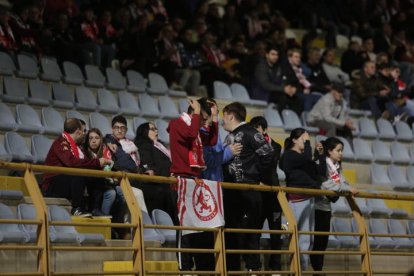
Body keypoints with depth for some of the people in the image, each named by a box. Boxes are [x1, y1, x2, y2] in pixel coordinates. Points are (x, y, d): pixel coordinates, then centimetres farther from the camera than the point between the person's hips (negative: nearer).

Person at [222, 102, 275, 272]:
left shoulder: (249, 133, -8)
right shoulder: (229, 137, 19)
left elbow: (268, 155, -14)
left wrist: (259, 178, -9)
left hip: (247, 191, -9)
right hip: (230, 191, 9)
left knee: (248, 230, -9)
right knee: (230, 230, 10)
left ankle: (254, 267, -5)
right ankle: (232, 268, 16)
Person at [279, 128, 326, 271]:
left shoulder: (303, 157, 19)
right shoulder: (289, 155, -5)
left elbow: (321, 172, 18)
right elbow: (307, 157, -23)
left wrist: (321, 154, 10)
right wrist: (307, 142, -8)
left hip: (309, 199, 9)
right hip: (298, 199, -9)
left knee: (308, 238, 8)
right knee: (303, 238, -14)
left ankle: (302, 268, 11)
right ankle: (300, 269, -15)